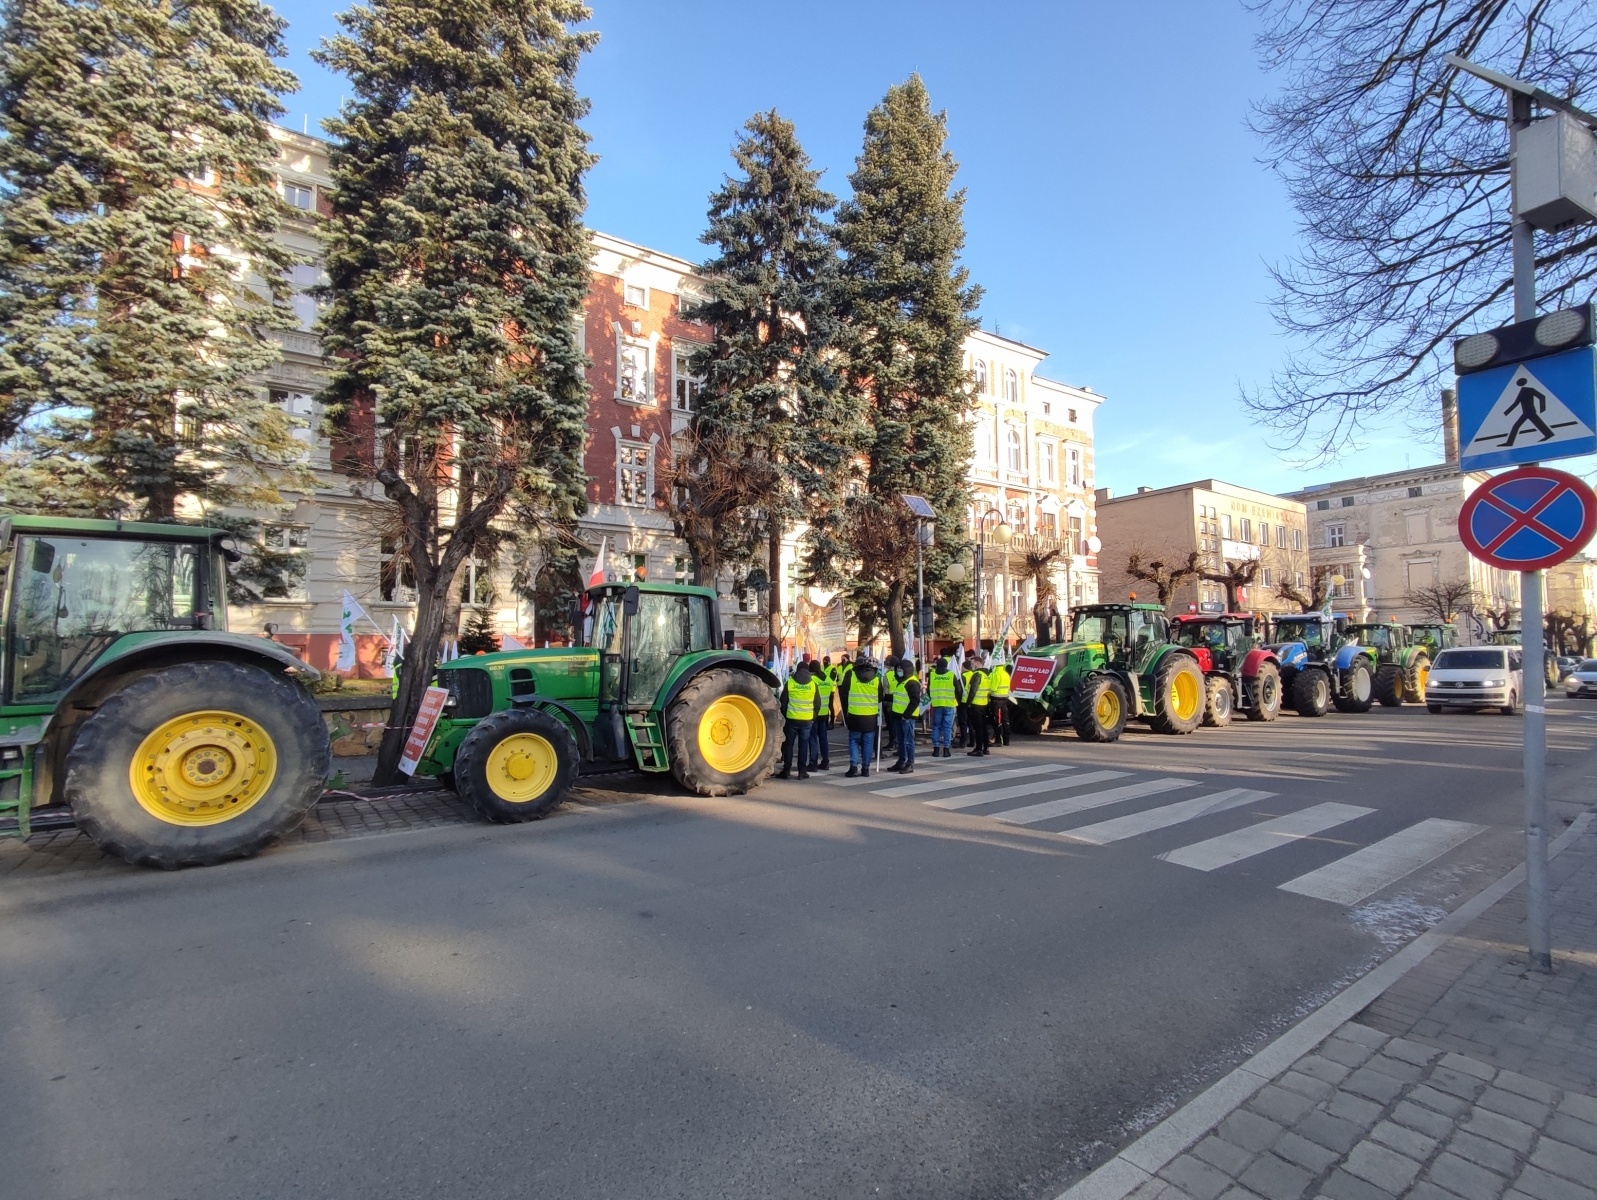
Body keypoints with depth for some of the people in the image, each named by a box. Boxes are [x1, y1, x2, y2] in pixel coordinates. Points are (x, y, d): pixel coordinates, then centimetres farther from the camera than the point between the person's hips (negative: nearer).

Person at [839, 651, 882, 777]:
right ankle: (866, 767, 11)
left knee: (854, 740, 9)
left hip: (854, 715, -1)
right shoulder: (877, 678, -1)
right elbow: (880, 697, 10)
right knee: (868, 742, 10)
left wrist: (846, 709, 15)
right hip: (871, 716, 1)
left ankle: (854, 765, -3)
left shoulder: (850, 675, -6)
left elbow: (843, 693, 1)